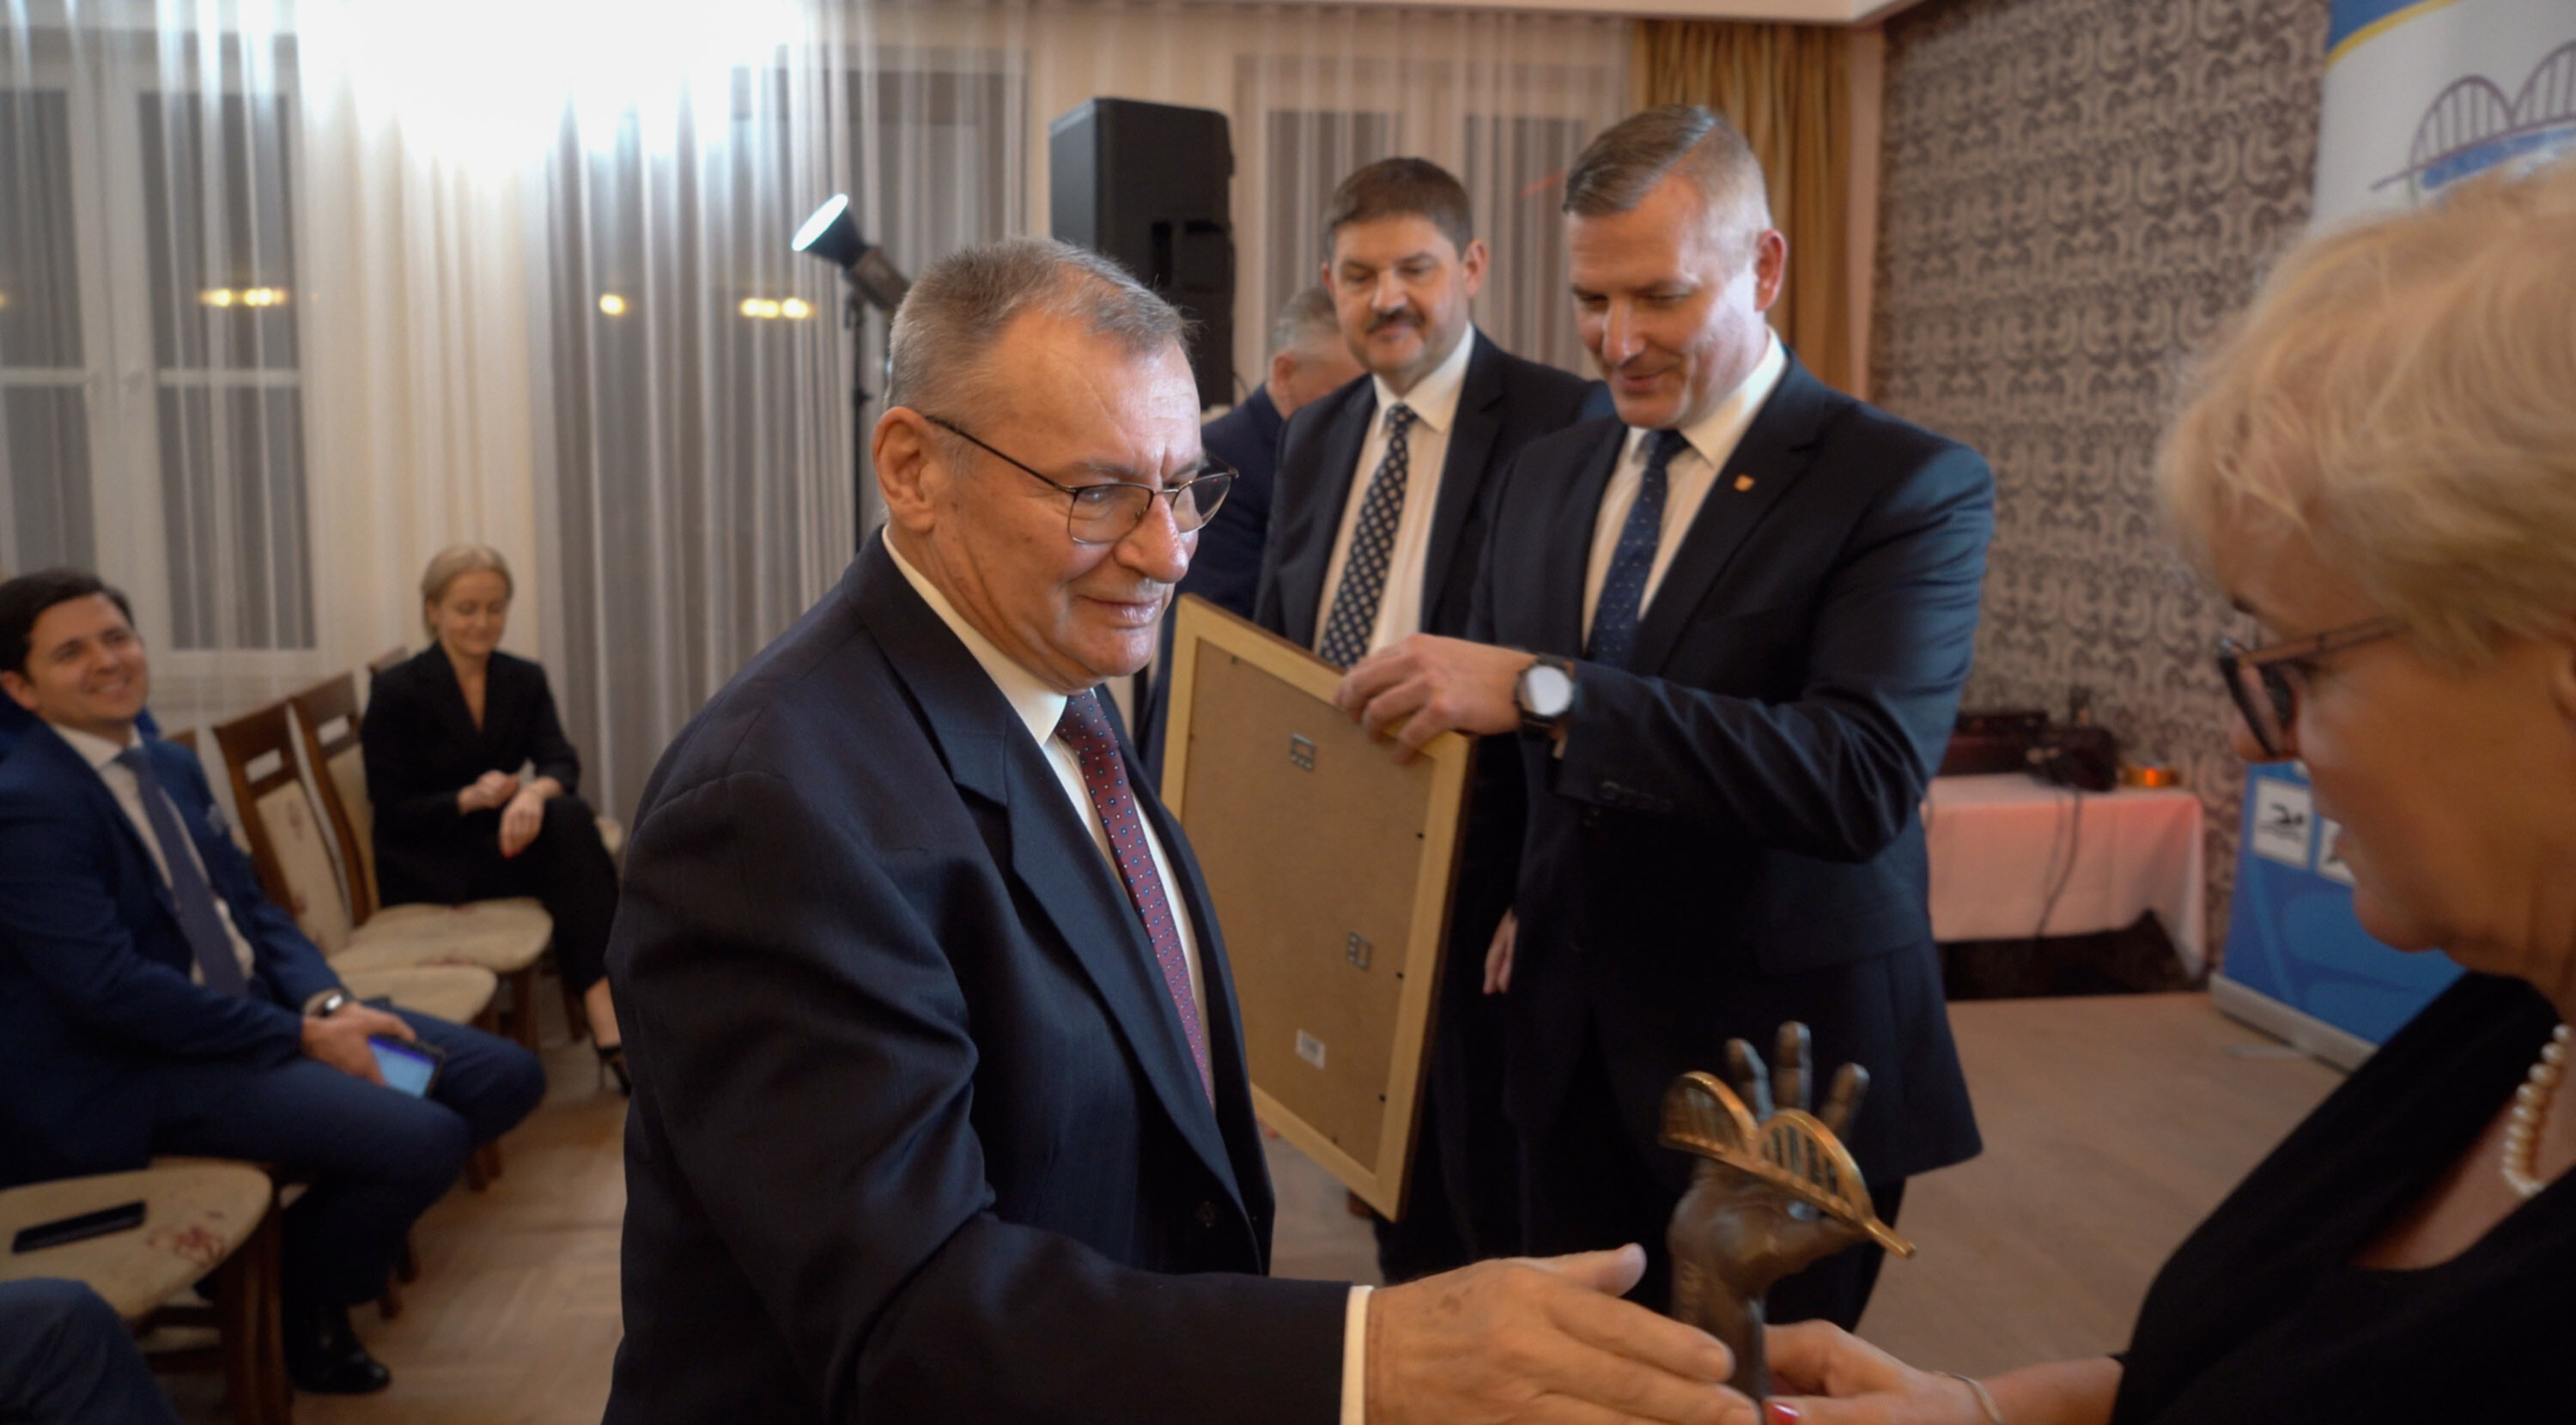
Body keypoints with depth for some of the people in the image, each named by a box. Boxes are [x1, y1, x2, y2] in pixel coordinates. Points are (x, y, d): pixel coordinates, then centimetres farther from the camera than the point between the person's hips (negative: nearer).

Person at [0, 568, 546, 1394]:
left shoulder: (173, 768, 11)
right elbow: (111, 985, -23)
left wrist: (329, 1002, -6)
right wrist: (301, 1037, -20)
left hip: (252, 1008, 9)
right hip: (135, 1073, -8)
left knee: (507, 1077, 0)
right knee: (425, 1140, -26)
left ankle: (342, 1218, 18)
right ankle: (300, 1309, 3)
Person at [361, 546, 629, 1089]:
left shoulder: (524, 680, 6)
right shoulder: (396, 691, -6)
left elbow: (561, 762, -10)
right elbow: (392, 811, -8)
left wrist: (535, 793, -34)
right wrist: (469, 799, -24)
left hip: (499, 840, 5)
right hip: (427, 868, -4)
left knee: (570, 816, -31)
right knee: (566, 845, -30)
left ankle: (609, 1023, -37)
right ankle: (609, 1020, -35)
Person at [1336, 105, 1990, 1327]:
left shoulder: (1912, 487, -11)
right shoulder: (1545, 475, 7)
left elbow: (1866, 778, -27)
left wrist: (1544, 690, -33)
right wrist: (1509, 906, -2)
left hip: (1781, 1076, -5)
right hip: (1568, 1054, 5)